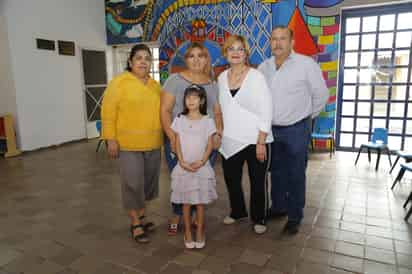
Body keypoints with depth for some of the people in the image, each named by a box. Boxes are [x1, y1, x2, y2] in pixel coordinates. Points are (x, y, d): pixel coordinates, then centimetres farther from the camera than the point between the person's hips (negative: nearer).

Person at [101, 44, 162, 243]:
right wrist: (111, 139, -13)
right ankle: (135, 224, 15)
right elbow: (108, 112, -9)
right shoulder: (119, 82, -6)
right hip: (129, 144, -5)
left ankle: (141, 216, 32)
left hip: (153, 144, 6)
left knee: (148, 182, 13)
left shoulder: (155, 85, 11)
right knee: (133, 184, -1)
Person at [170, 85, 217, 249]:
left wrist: (201, 162, -14)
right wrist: (182, 162, -11)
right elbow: (177, 144, 2)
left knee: (200, 202, 7)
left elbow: (210, 145, -2)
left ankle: (200, 234, 21)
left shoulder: (207, 121, 0)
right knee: (186, 203, 8)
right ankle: (188, 234, 22)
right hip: (183, 168, 1)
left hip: (202, 168, -1)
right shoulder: (179, 120, 3)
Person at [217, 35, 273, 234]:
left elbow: (266, 111, -10)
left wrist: (261, 142, -14)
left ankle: (259, 219, 29)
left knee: (257, 182, 7)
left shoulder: (256, 76, -7)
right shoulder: (221, 78, 6)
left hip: (255, 141, -4)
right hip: (230, 141, 5)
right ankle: (237, 211, 40)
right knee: (231, 179, 16)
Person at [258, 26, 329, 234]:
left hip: (296, 130, -4)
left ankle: (295, 216, 21)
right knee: (276, 171, 17)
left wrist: (307, 115, 5)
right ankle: (278, 207, 36)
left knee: (296, 174, 6)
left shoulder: (306, 64, -11)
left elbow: (320, 95, -3)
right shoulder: (264, 67, 3)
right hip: (272, 129, 5)